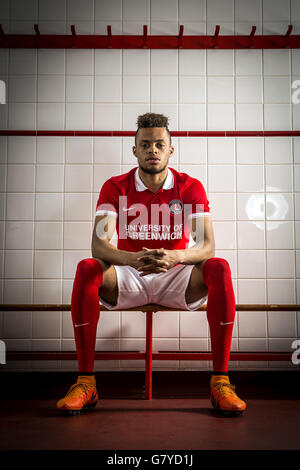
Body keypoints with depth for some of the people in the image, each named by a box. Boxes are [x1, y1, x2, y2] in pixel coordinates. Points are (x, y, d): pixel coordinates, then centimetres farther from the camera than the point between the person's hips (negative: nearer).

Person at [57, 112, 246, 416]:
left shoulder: (190, 187, -2)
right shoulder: (115, 187, -1)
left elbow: (207, 246, -12)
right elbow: (98, 245, -13)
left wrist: (173, 257, -35)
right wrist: (132, 259, -35)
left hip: (176, 277, 0)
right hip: (128, 278, 0)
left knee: (219, 268, -30)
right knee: (87, 269, -30)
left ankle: (220, 382, -24)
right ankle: (85, 381, -22)